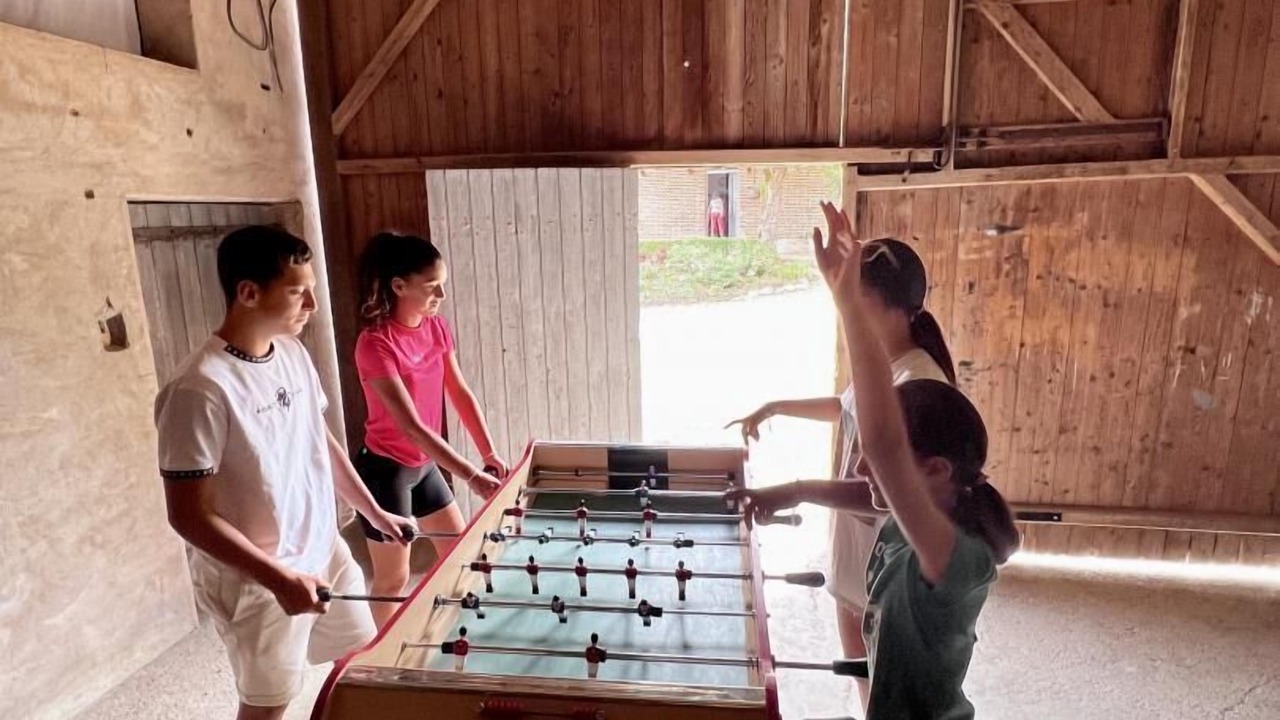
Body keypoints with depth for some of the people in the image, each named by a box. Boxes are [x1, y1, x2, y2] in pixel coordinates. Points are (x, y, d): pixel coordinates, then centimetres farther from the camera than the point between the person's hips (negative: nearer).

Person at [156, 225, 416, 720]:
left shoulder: (294, 354, -1)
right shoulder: (200, 390, -24)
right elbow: (190, 516, -21)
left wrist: (374, 513, 10)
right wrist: (279, 577, -23)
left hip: (325, 553, 7)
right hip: (253, 583, -7)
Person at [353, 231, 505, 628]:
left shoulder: (437, 328, -2)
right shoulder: (375, 344, -25)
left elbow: (460, 393, 3)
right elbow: (411, 426, -29)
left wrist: (490, 453, -5)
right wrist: (472, 477, -30)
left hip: (425, 463, 8)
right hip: (385, 469, -8)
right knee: (393, 579, 7)